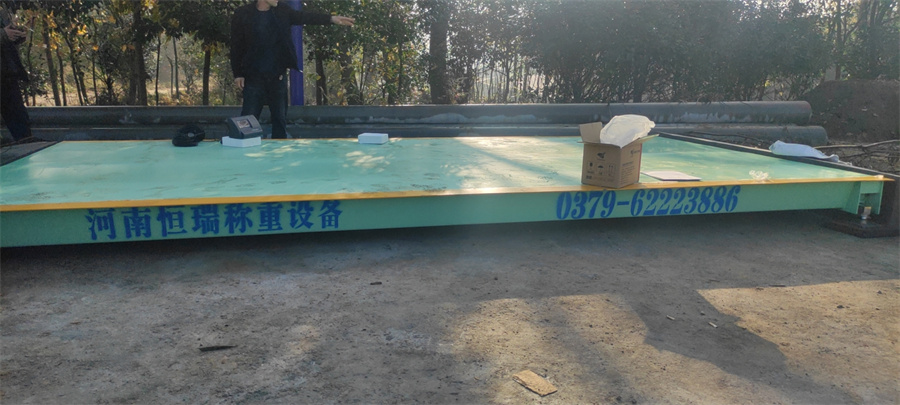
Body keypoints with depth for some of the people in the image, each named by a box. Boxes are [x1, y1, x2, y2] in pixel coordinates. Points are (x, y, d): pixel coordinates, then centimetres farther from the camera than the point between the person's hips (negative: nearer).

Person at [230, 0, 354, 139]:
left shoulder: (282, 12, 4)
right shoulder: (243, 14, -4)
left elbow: (305, 17, -3)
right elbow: (236, 46, -2)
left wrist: (332, 18, -15)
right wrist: (238, 74, -4)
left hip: (278, 76, 3)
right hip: (254, 77, -3)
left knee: (280, 119, 8)